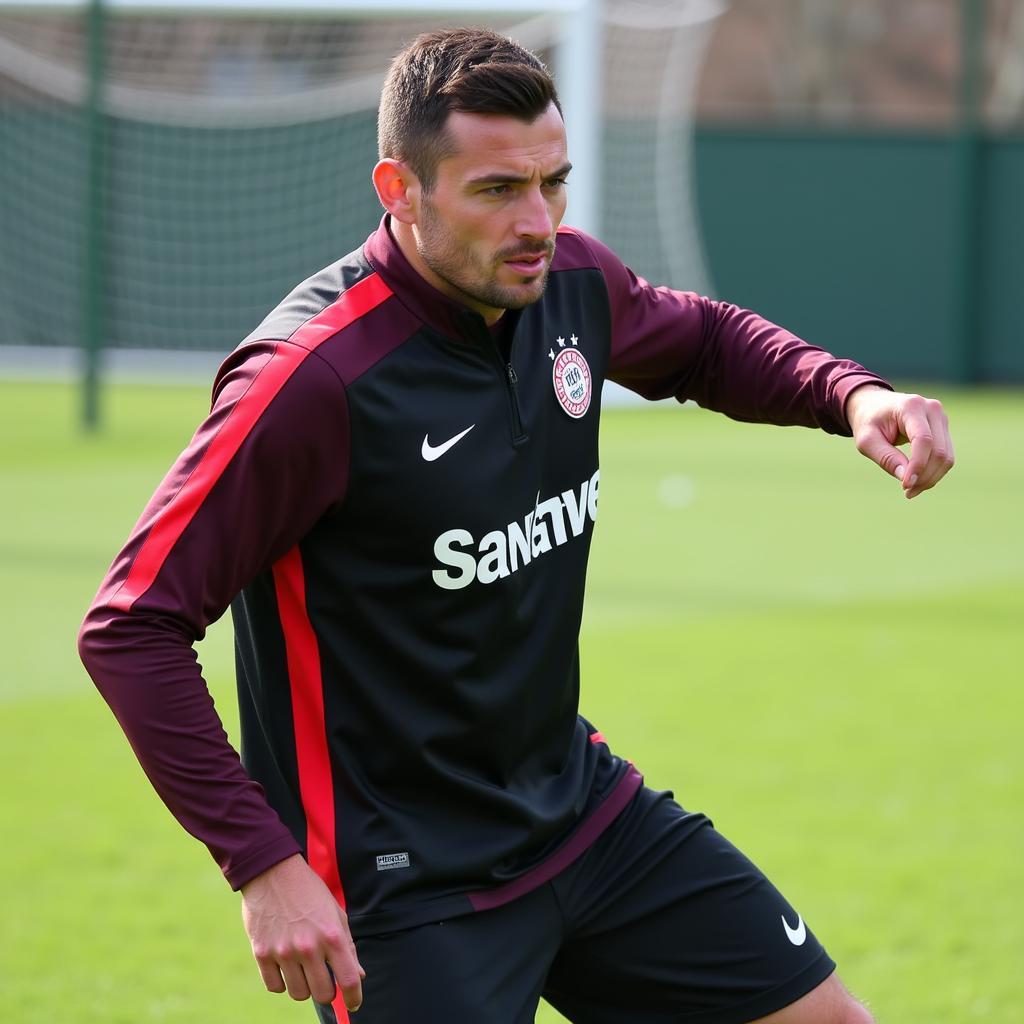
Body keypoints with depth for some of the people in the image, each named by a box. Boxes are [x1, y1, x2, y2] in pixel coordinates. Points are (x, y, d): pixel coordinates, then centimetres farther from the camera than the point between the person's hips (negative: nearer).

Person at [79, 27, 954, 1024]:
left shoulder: (570, 281, -2)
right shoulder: (314, 378, -24)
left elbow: (705, 338, 22)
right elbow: (132, 626, -23)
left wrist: (849, 393, 2)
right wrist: (262, 864, -27)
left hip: (579, 803, 8)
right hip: (403, 883, -8)